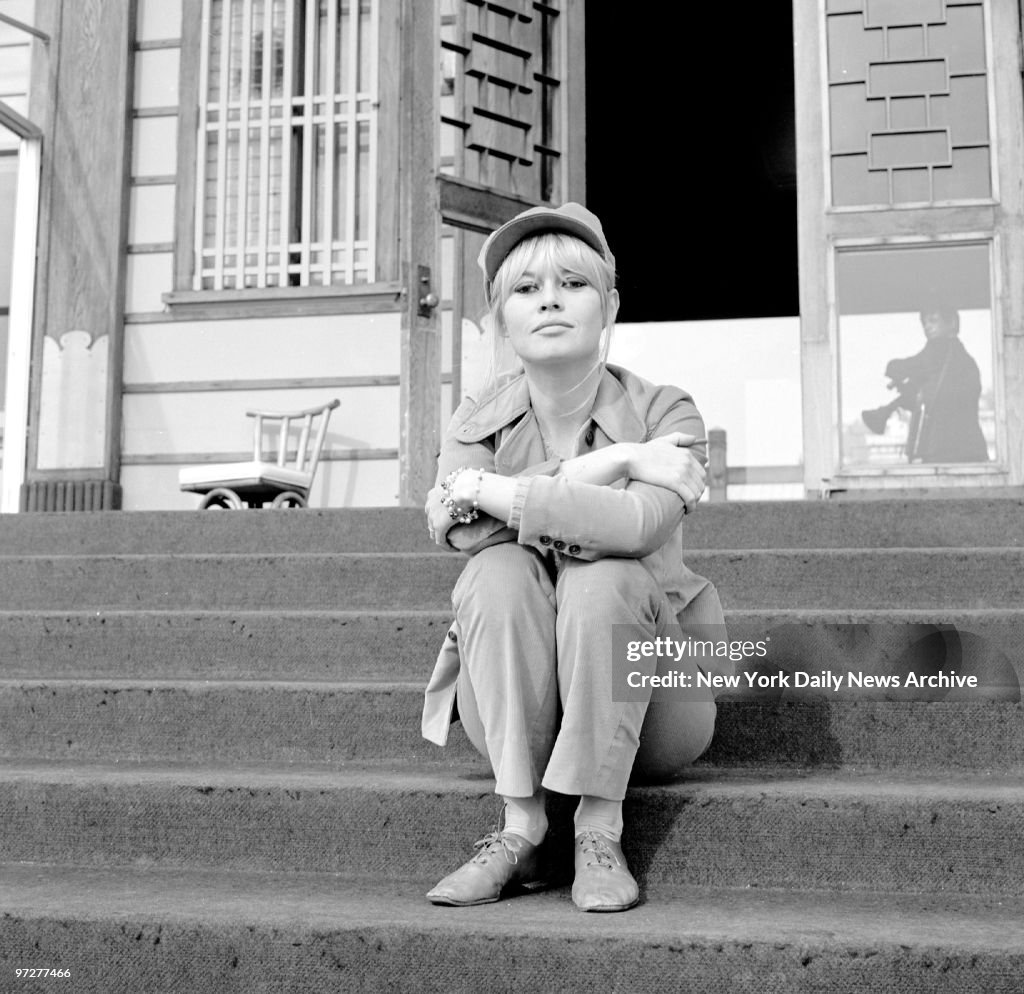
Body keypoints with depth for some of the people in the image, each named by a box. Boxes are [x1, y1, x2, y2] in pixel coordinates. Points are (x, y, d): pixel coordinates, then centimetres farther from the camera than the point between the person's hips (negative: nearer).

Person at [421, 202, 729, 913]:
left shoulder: (665, 413, -8)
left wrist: (483, 490, -23)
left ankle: (601, 833, -22)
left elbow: (635, 526, -31)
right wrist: (607, 464, -23)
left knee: (605, 576, -30)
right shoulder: (478, 422, 0)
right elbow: (470, 533, -22)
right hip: (515, 710, 2)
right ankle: (521, 829, -22)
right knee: (499, 573, -26)